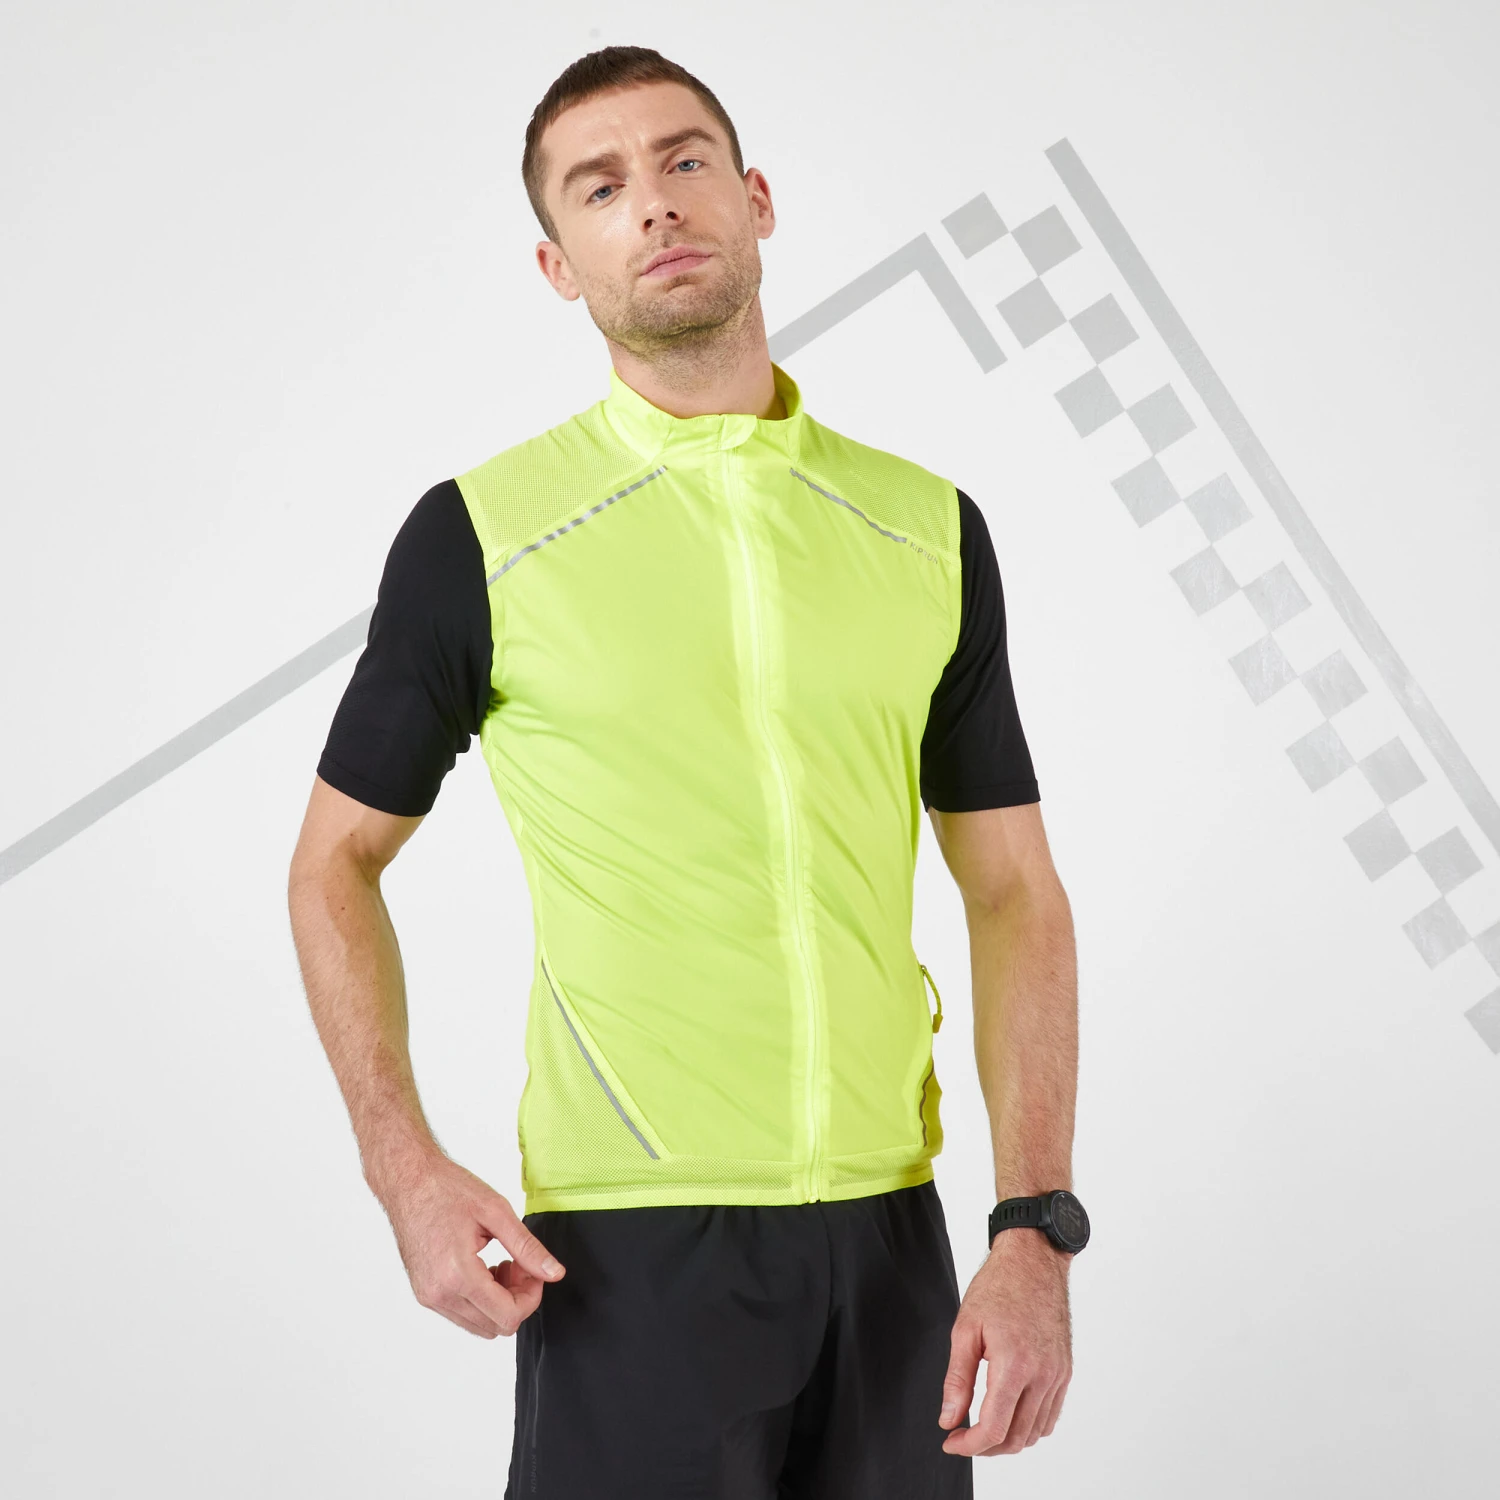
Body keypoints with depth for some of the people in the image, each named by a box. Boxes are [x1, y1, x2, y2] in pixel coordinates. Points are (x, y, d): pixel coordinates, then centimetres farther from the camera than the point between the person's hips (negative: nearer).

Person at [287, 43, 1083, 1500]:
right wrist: (405, 1172, -7)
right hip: (627, 1243, -3)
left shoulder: (931, 528, 5)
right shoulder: (478, 533, -3)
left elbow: (1014, 891, 5)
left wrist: (1036, 1233, -4)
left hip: (893, 1230, 3)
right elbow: (337, 858, 5)